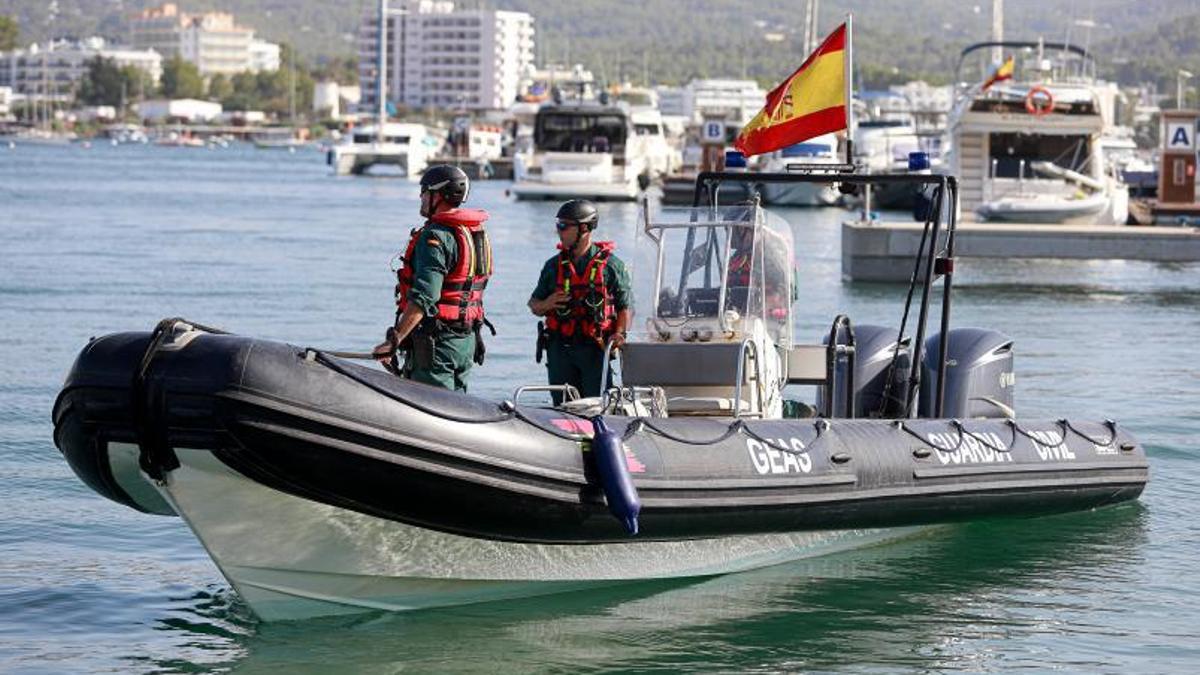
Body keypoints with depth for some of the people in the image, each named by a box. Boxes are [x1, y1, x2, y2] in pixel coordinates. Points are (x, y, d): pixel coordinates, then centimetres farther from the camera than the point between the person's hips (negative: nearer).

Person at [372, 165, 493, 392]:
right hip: (467, 341, 9)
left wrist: (394, 340, -27)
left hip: (437, 341, -9)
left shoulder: (435, 237, -16)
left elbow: (423, 297, -26)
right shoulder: (477, 234, 14)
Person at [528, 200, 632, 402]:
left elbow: (625, 307, 1)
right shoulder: (553, 266, 11)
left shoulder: (611, 265, 1)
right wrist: (547, 304, -4)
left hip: (594, 349, -3)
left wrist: (620, 333, -15)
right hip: (560, 349, 4)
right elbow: (534, 307, 18)